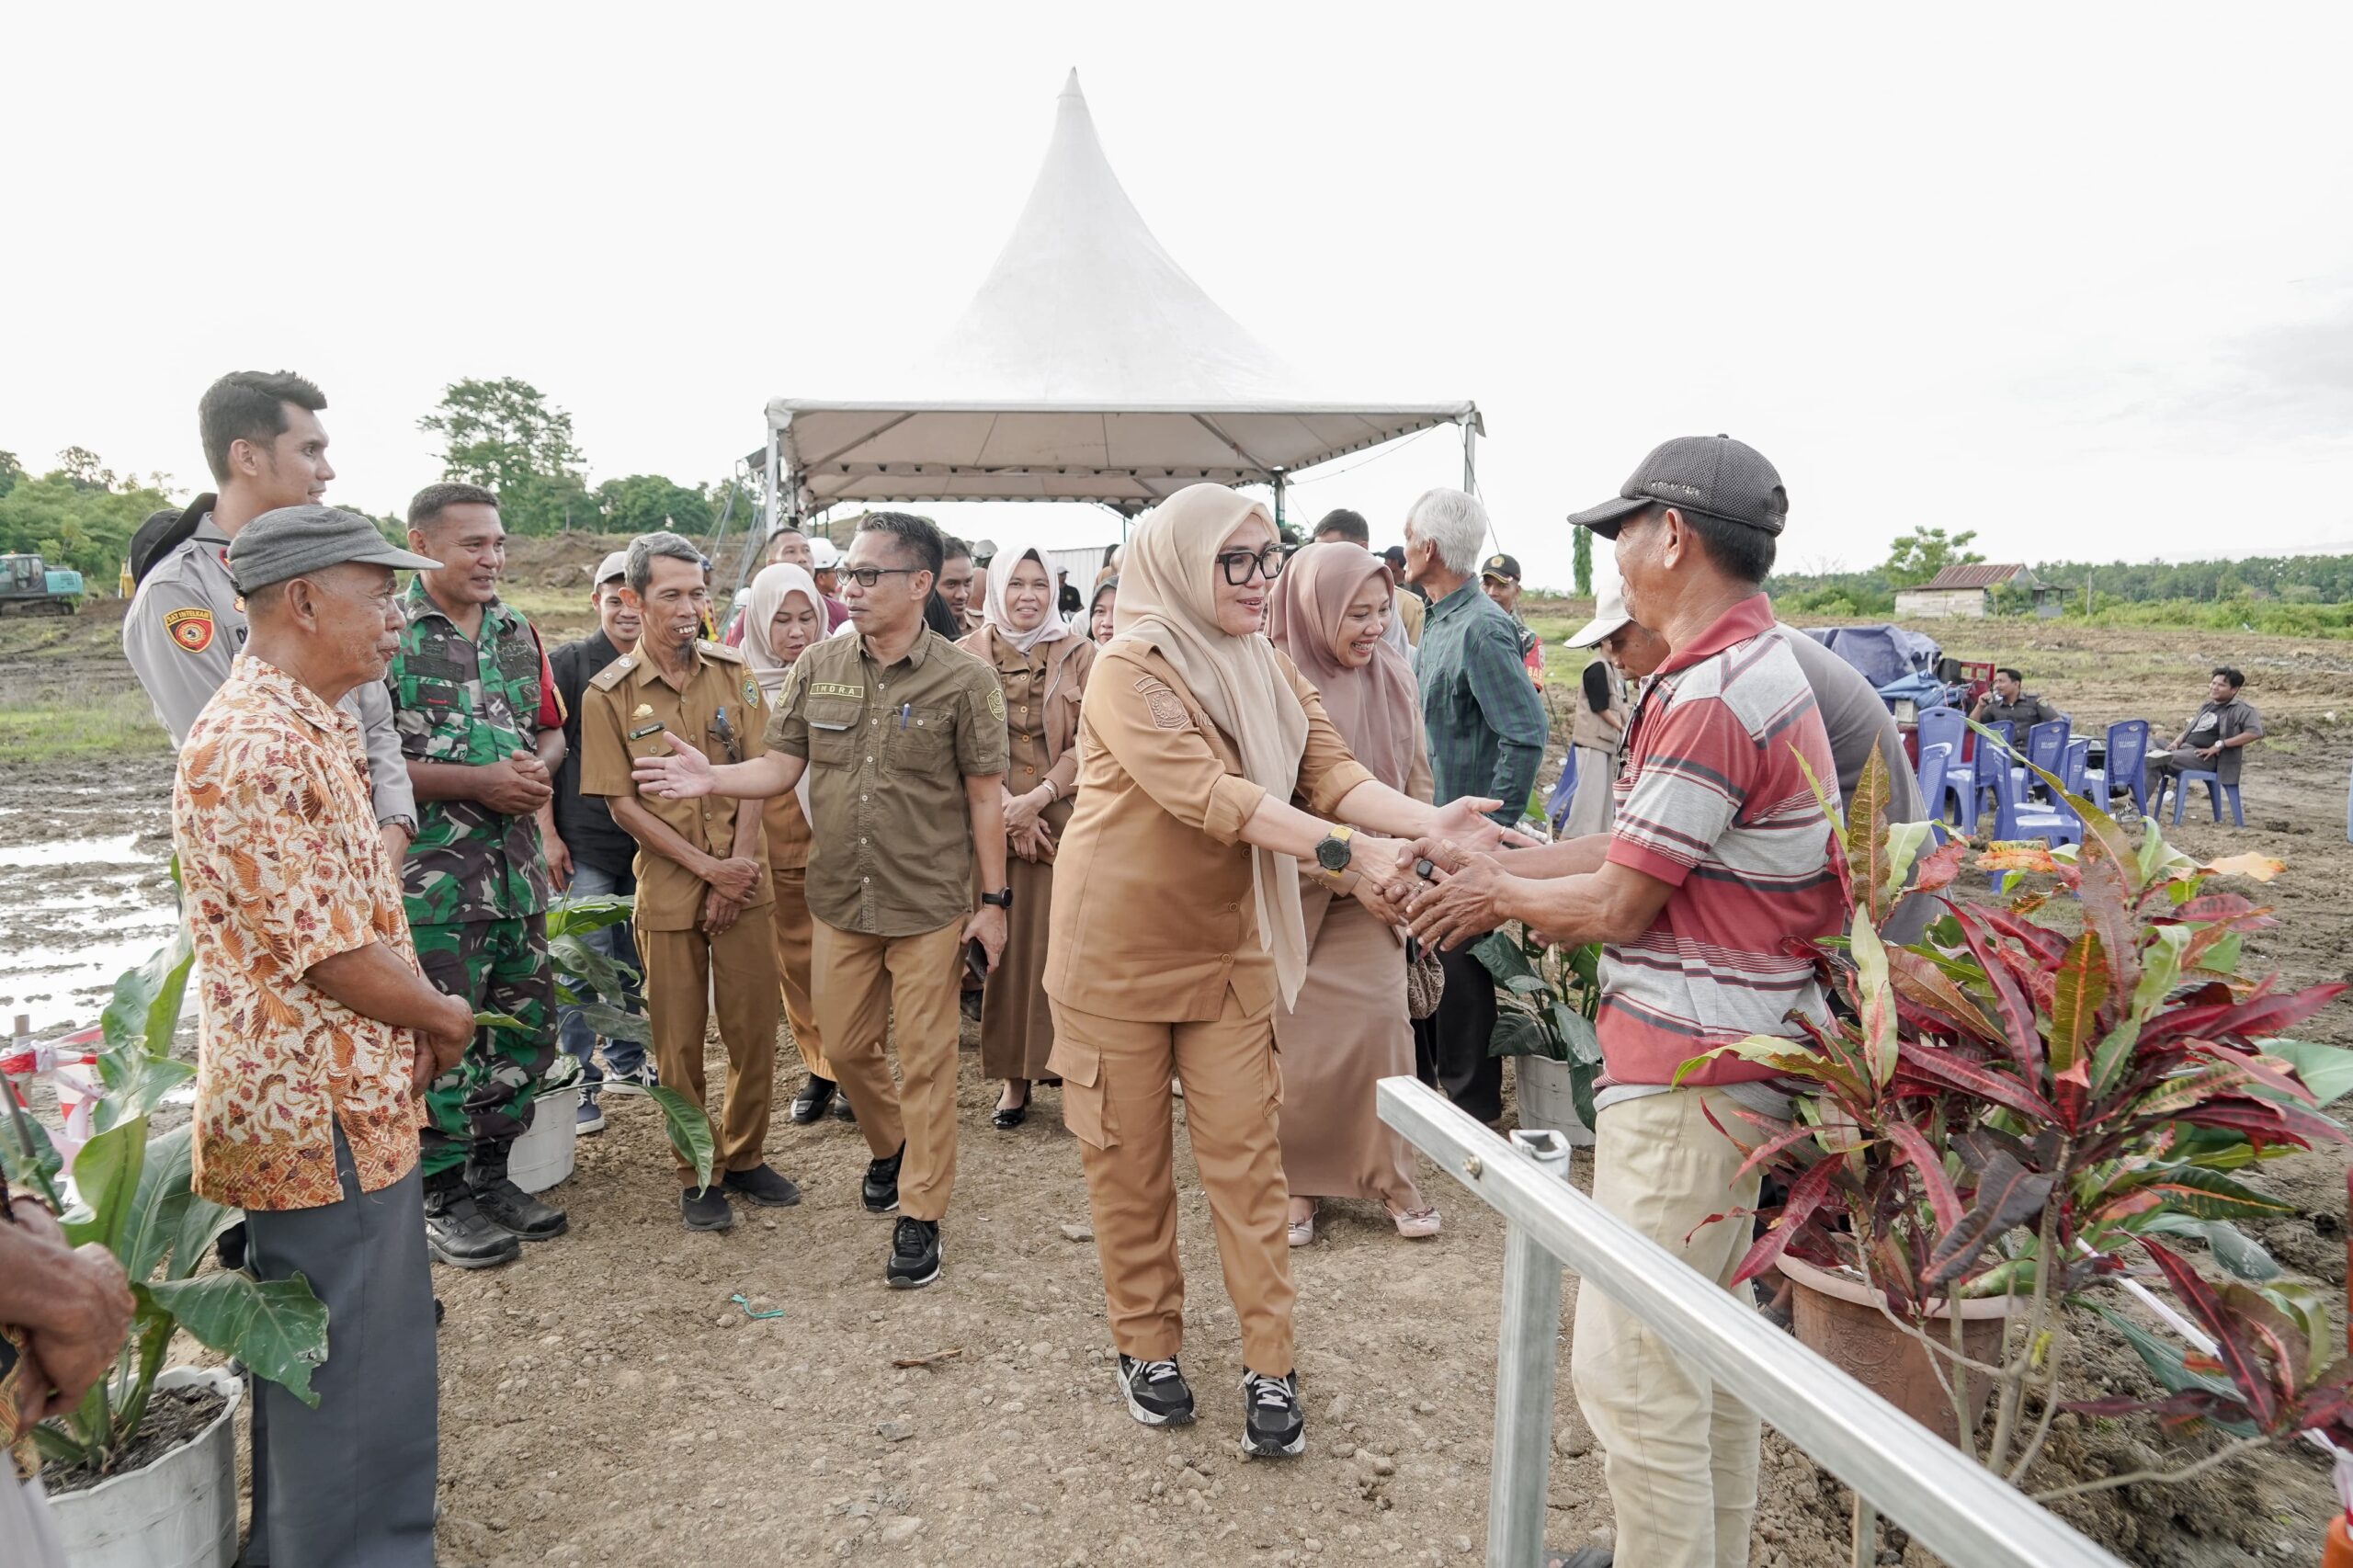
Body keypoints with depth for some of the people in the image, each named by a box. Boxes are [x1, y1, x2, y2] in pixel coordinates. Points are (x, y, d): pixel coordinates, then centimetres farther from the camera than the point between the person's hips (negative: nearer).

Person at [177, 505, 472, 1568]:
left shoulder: (311, 726, 11)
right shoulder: (254, 749, -22)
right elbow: (327, 952, -23)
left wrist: (419, 1020, 5)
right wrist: (444, 1017, -7)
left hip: (346, 1100, 10)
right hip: (323, 1117, -10)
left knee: (340, 1356, 23)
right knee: (358, 1377, 4)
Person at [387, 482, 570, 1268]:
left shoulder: (518, 632, 12)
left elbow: (551, 727, 20)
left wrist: (538, 768, -3)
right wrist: (477, 781, -17)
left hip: (517, 865, 7)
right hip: (430, 873, -6)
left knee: (525, 1025, 13)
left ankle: (490, 1173, 29)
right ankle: (443, 1198, 18)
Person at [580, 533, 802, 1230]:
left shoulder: (734, 672, 2)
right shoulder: (609, 694, -4)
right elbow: (622, 804, -6)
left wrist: (737, 868, -10)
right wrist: (707, 868, -12)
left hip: (743, 883, 2)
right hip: (668, 890, -2)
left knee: (754, 1030, 7)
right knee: (680, 1041, 7)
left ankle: (744, 1157, 26)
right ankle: (695, 1176, 23)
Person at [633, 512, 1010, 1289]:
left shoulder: (963, 680, -9)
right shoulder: (819, 666, 2)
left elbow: (984, 796, -6)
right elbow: (782, 765, 3)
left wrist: (993, 900, -6)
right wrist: (711, 779, -16)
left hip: (930, 904, -4)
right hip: (840, 900, 4)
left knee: (925, 1059, 4)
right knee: (844, 1047, 15)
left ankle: (920, 1214, 18)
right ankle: (890, 1145, 44)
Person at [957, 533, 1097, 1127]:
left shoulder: (1079, 656, 3)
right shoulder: (965, 656, 6)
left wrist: (1037, 799, -14)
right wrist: (1006, 807, -10)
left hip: (1063, 821, -1)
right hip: (990, 824, 1)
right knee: (1004, 948, 2)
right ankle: (1014, 1074, 12)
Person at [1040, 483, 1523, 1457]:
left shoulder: (1269, 671, 5)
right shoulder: (1130, 671, -17)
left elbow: (1331, 771, -7)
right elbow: (1207, 793, -30)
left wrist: (1427, 822, -26)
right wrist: (1344, 851, -38)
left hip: (1228, 946, 5)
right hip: (1119, 948, -4)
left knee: (1244, 1155, 5)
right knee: (1129, 1157, 9)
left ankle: (1269, 1367, 16)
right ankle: (1146, 1347, 28)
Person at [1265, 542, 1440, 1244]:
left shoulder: (1394, 678, 0)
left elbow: (1416, 778, 9)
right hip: (1294, 888, -3)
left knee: (1380, 1023, 1)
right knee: (1299, 1039, 4)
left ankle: (1390, 1177, 19)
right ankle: (1297, 1180, 22)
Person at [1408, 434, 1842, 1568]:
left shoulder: (1710, 697, -21)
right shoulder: (1762, 666, 13)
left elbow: (1613, 906, -17)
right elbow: (1634, 848, 14)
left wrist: (1500, 896, 0)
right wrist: (1490, 867, 12)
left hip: (1684, 1074, -11)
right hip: (1737, 1053, 11)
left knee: (1631, 1370, -1)